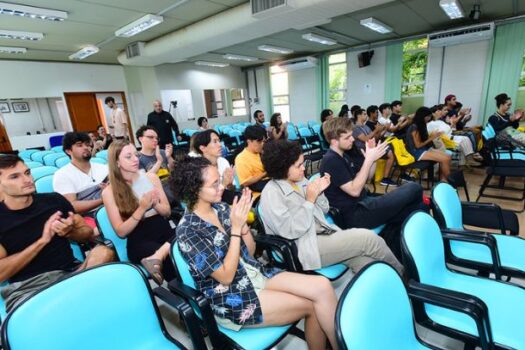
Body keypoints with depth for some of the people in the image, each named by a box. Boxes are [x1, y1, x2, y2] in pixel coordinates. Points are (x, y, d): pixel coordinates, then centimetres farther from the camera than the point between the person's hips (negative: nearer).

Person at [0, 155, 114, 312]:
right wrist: (42, 241, -14)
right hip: (26, 288, -3)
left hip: (70, 272, 3)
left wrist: (70, 232, -9)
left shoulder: (54, 200, 7)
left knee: (103, 252, -27)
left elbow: (89, 233, 13)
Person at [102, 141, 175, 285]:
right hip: (139, 241, -4)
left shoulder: (151, 177, 6)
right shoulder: (109, 192, -3)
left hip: (164, 231, 4)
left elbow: (167, 211, 9)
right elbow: (121, 231, -5)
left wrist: (155, 204, -14)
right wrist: (142, 208, -18)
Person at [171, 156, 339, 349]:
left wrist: (242, 221, -12)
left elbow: (250, 252, 5)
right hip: (231, 298, -6)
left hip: (256, 273, 6)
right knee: (312, 305, -12)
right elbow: (226, 277, -18)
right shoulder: (187, 231, -18)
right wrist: (236, 228, -22)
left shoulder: (221, 208, 1)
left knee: (322, 285, -12)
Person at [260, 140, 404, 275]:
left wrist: (319, 193, -7)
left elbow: (323, 211, 13)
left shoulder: (299, 180, 6)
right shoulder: (271, 194, -17)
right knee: (368, 238, -13)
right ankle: (401, 275, 13)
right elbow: (291, 231, -22)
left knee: (366, 262, -12)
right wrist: (309, 200, -19)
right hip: (306, 248, -7)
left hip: (326, 235, 7)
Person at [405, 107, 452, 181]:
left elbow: (424, 139, 16)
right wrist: (431, 138, -10)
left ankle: (443, 179, -2)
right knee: (445, 159, -18)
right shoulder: (414, 128, -16)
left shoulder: (422, 125, 10)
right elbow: (418, 145, -15)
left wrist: (433, 135, 3)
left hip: (426, 148, 9)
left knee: (448, 156, -6)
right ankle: (449, 180, -1)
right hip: (418, 152, -9)